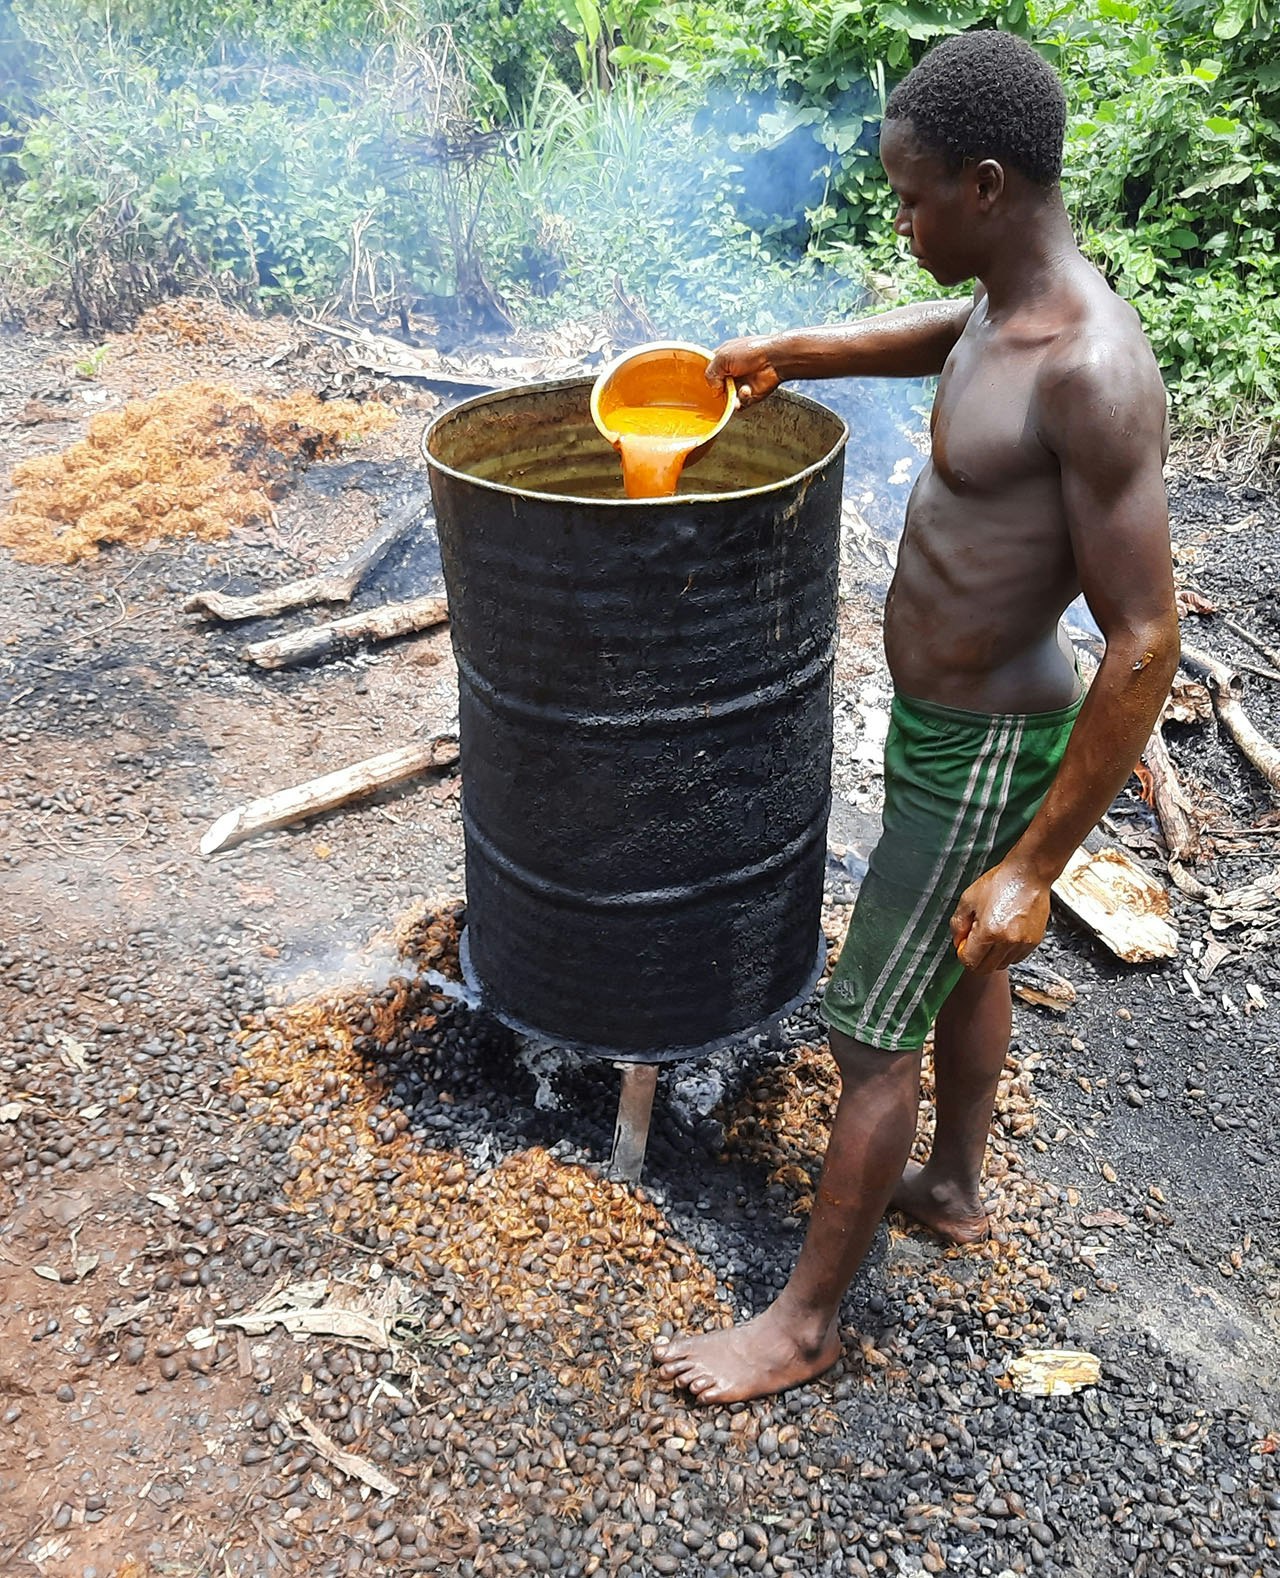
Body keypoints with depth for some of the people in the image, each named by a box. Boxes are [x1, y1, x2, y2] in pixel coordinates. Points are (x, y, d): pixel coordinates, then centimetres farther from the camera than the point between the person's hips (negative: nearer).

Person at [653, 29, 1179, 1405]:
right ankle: (952, 1188, 49)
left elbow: (1144, 644, -28)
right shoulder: (1001, 310, 0)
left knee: (871, 1035, 1)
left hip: (980, 751, -9)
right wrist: (786, 351, 30)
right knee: (962, 965, 25)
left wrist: (1033, 865, -25)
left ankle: (804, 1321, 21)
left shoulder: (1092, 375, -29)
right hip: (949, 717, 10)